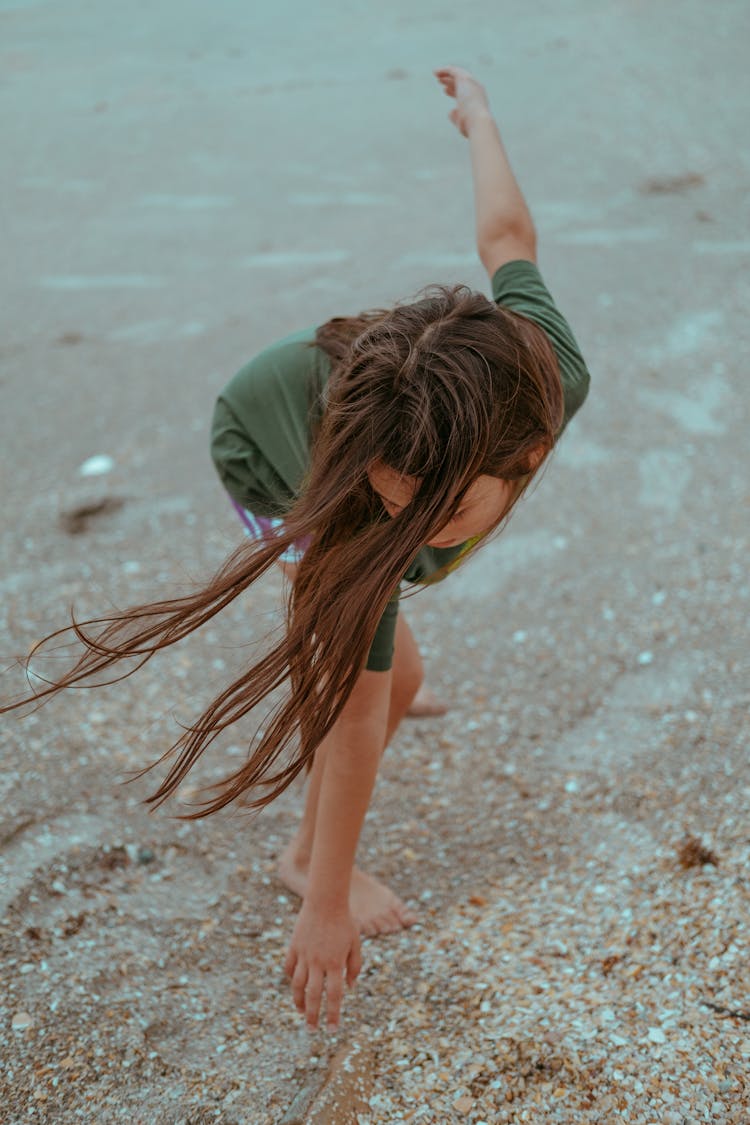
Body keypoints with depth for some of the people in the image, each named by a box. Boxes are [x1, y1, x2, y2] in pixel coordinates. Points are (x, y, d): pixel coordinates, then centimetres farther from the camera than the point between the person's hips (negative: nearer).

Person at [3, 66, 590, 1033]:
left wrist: (477, 114, -3)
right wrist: (329, 903, -32)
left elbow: (505, 240, -23)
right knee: (383, 676, -11)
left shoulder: (555, 374, -41)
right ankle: (309, 859, 15)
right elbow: (359, 715, -41)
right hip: (268, 454, -5)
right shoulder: (378, 523, -49)